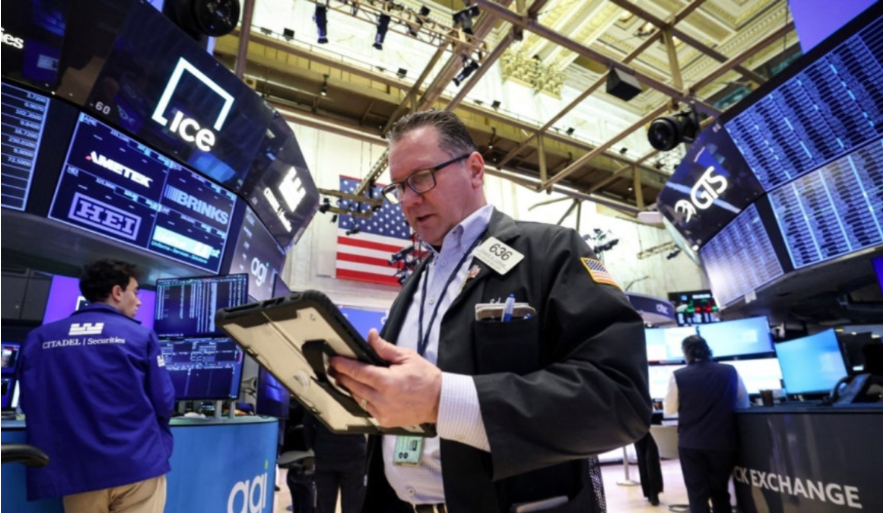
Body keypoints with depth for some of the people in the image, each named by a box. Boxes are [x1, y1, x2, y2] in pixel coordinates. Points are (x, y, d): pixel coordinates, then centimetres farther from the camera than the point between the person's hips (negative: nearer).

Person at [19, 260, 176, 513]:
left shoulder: (39, 338, 4)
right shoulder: (141, 336, -6)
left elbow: (30, 404, 7)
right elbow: (163, 403, -5)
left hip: (78, 472, 4)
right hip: (137, 464, -4)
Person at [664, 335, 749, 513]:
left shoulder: (678, 376, -10)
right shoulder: (730, 372, -5)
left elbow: (669, 409, 1)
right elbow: (744, 403, 10)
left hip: (691, 443, -2)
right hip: (724, 442, 2)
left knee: (697, 493, 8)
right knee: (720, 491, 19)